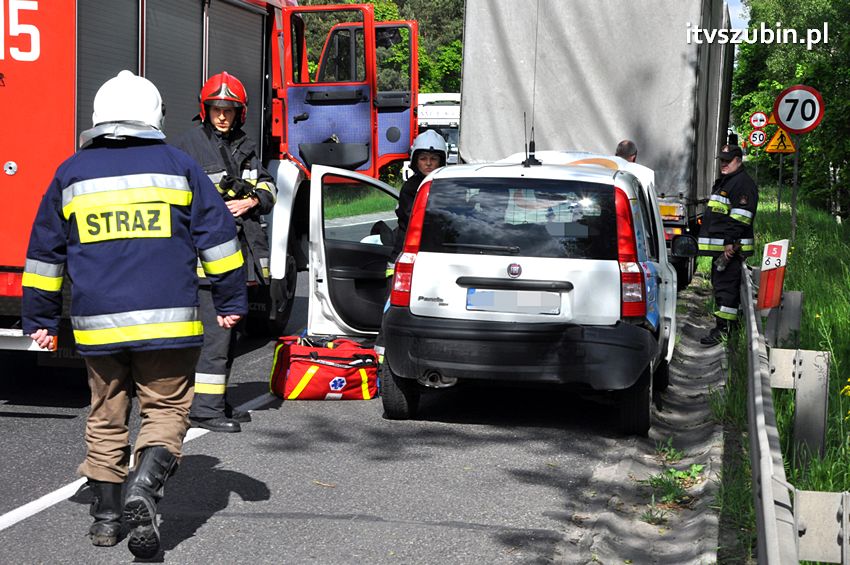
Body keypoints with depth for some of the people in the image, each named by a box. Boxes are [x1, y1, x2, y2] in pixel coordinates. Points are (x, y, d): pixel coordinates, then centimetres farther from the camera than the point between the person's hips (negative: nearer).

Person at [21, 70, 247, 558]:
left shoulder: (72, 173, 9)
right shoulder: (178, 166, 4)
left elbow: (45, 252, 13)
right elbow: (218, 237, 5)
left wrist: (41, 319, 20)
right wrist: (232, 301, 13)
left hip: (97, 325, 2)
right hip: (168, 322, -2)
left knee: (106, 417, 15)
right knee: (167, 410, 6)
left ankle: (106, 514, 18)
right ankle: (144, 489, -17)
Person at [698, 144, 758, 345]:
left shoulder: (743, 184, -11)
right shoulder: (722, 182, 23)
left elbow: (741, 216, -20)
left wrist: (730, 243, -24)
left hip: (731, 248, -11)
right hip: (719, 246, 11)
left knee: (726, 286, -11)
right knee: (719, 284, 14)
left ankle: (722, 328, -12)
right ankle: (723, 325, 21)